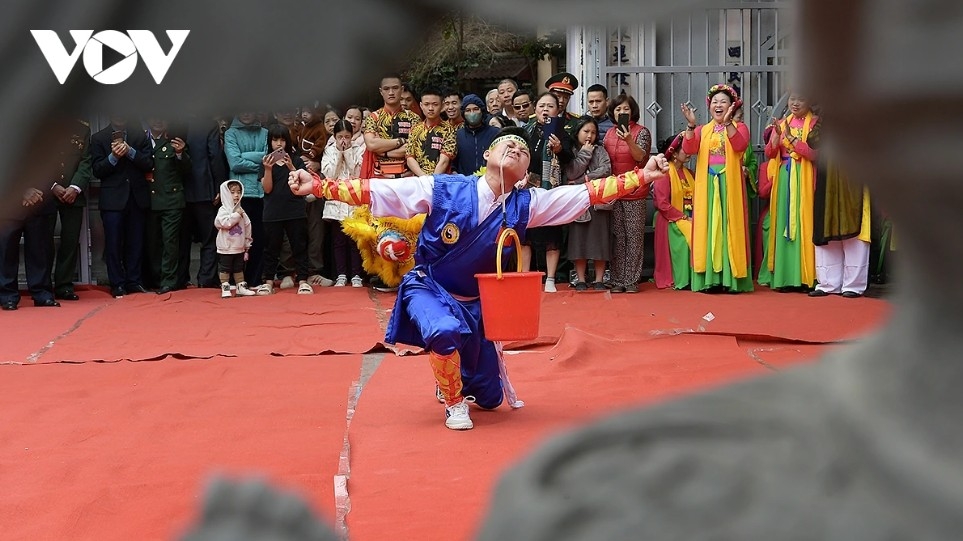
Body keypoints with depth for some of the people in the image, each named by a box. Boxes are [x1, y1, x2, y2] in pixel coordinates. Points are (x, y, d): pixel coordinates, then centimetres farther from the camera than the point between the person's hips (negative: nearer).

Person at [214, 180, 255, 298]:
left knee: (239, 268, 14)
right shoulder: (223, 210, -9)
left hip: (239, 248, 5)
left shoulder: (241, 211, 6)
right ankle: (225, 288, 5)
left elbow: (247, 229, 11)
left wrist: (247, 247, 12)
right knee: (224, 269, 1)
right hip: (226, 248, -5)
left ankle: (241, 287, 20)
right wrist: (236, 215, -21)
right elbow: (224, 223, -28)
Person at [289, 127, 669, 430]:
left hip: (476, 303, 4)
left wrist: (641, 177, -24)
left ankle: (457, 382, 50)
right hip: (428, 290, -4)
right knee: (447, 332, -40)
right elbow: (373, 192, -20)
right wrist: (316, 186, -28)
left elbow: (588, 193, -14)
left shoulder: (525, 205, -11)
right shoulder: (443, 190, -19)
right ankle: (453, 404, -10)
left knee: (489, 398, 12)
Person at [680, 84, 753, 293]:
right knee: (708, 226, -1)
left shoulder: (739, 127, 7)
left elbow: (740, 145, -15)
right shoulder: (702, 130, 15)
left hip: (730, 184, -3)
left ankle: (731, 278, -5)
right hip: (707, 185, 3)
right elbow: (689, 149, -3)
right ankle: (710, 278, -1)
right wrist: (691, 125, -15)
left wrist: (727, 122, -24)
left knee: (729, 225, -5)